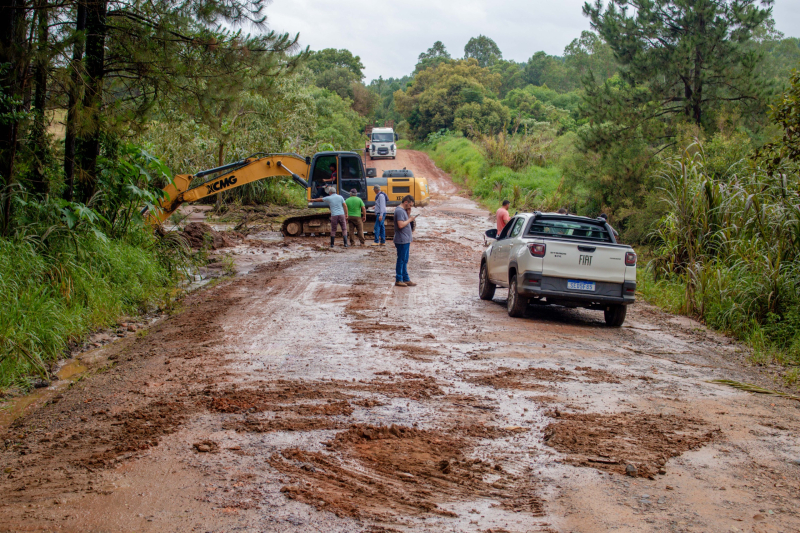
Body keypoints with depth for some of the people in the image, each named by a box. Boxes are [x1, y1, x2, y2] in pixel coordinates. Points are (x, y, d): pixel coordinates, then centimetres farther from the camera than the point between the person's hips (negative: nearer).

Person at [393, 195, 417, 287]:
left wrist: (408, 214, 7)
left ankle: (406, 279, 19)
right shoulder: (399, 211, -16)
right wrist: (410, 219, -14)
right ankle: (398, 280, 2)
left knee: (405, 261, 14)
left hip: (406, 240, 10)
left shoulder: (403, 210, 15)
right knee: (401, 260, -4)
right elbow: (400, 225, -26)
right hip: (402, 240, -10)